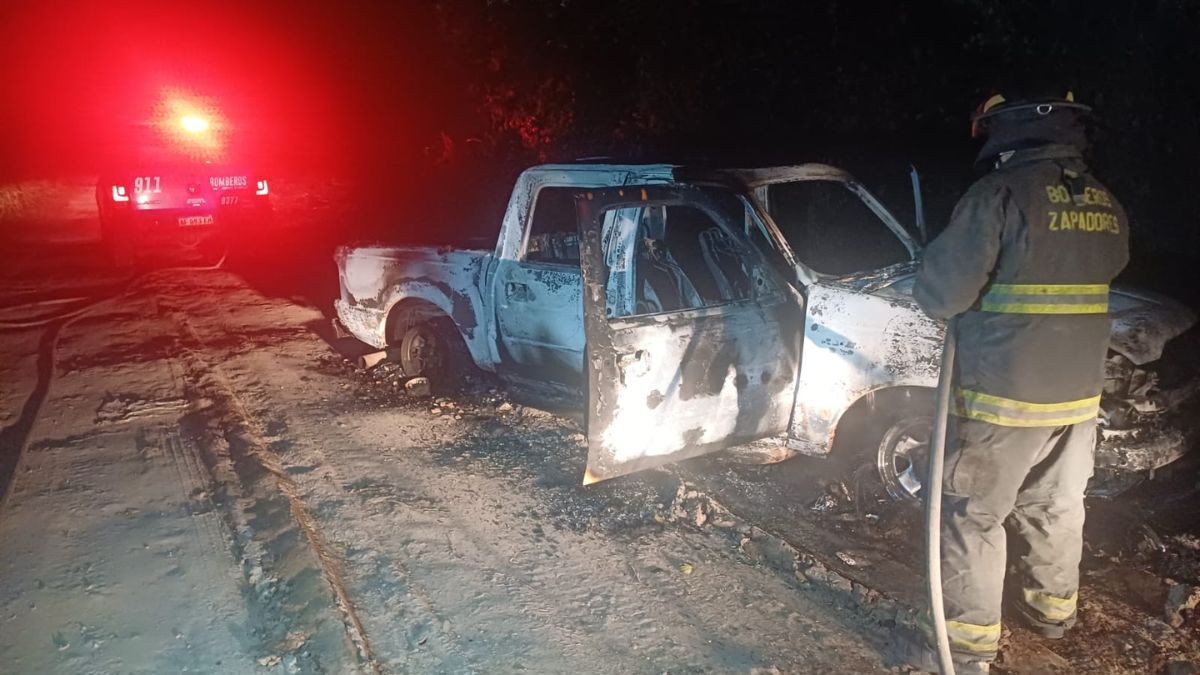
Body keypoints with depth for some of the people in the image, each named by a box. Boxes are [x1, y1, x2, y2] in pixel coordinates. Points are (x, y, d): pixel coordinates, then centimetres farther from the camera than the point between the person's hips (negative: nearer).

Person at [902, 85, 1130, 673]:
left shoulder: (1001, 194, -18)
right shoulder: (1106, 205, 6)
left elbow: (939, 293, -18)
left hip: (1004, 399, -7)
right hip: (1079, 394, 7)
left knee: (974, 517, 5)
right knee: (1054, 508, 23)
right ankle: (1053, 608, 40)